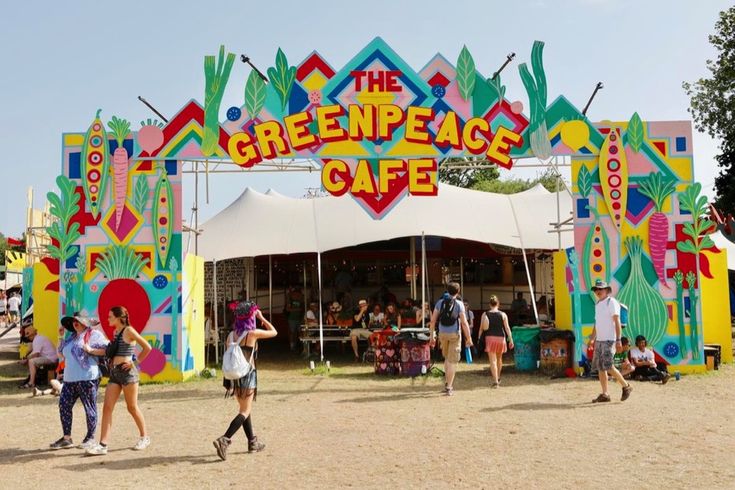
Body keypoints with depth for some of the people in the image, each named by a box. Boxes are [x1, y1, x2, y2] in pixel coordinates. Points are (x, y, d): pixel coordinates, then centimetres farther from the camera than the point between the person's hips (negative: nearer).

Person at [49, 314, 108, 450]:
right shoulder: (71, 338, 20)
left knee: (89, 408, 0)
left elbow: (106, 349, -9)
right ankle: (66, 438, 14)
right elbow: (62, 353, 33)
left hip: (87, 378, -8)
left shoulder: (93, 334, -3)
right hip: (69, 379, 8)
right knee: (64, 405, 5)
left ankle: (91, 438, 12)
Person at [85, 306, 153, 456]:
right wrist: (90, 350, 14)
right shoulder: (115, 332, 14)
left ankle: (144, 437, 21)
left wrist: (135, 362, -9)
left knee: (132, 407, 4)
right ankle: (103, 445, -2)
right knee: (107, 407, -1)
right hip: (114, 372, 8)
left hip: (127, 372, -8)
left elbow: (147, 348, -13)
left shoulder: (128, 330, -9)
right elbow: (110, 352, 16)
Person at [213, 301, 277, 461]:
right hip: (247, 375, -6)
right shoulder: (253, 333, -13)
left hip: (234, 375, 6)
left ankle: (252, 442, 29)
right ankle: (224, 440, -17)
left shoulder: (231, 335, 3)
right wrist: (262, 318, 8)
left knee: (244, 409, 19)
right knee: (245, 412, -1)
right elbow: (274, 332, 1)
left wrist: (229, 384, 13)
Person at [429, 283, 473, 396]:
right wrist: (468, 338, -5)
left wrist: (431, 336, 8)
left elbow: (433, 320, 1)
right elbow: (464, 323, -12)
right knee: (452, 361, 3)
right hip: (454, 334, -3)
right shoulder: (459, 304, -8)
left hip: (442, 334, 3)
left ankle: (447, 383, 23)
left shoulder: (440, 302, 2)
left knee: (447, 358, 23)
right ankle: (448, 388, 1)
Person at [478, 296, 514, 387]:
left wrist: (479, 338, 8)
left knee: (492, 360, -4)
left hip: (490, 338, -1)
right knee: (499, 359, 20)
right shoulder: (503, 315, 0)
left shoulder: (485, 314, 0)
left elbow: (481, 328, 1)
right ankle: (498, 378, 36)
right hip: (500, 338, 2)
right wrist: (510, 339, -2)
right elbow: (507, 328, -3)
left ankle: (495, 381, -15)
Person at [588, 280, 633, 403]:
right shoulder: (597, 304, 17)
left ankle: (626, 386, 4)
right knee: (599, 367, 5)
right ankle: (605, 394, 11)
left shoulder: (611, 302, -8)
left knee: (608, 366, -13)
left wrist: (618, 340, -20)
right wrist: (592, 338, 20)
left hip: (609, 340, -8)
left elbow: (617, 322, -14)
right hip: (599, 340, 8)